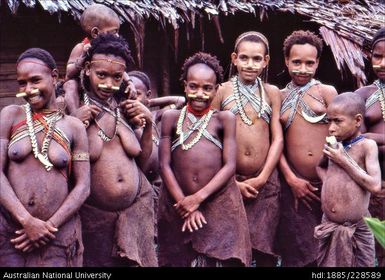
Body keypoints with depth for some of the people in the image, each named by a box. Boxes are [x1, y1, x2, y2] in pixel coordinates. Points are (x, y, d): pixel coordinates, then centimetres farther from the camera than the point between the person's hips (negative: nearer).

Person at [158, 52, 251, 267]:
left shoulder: (224, 119, 3)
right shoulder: (171, 118, 7)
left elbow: (230, 165, -3)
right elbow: (165, 165, 1)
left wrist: (199, 197, -12)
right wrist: (184, 203, -7)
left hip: (220, 205, -1)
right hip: (178, 205, 1)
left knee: (220, 258, 2)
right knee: (180, 259, 11)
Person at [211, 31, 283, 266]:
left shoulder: (272, 93, 7)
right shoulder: (222, 91, 2)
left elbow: (278, 139, 3)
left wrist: (262, 178, -8)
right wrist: (232, 182, -8)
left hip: (265, 182, 1)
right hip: (230, 181, -1)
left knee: (265, 249, 3)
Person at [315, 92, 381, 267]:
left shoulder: (367, 145, -10)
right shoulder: (333, 146, 5)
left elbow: (375, 186, -20)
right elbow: (320, 166, 26)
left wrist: (344, 161, -15)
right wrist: (327, 181, 5)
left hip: (357, 228, -5)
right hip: (329, 226, 5)